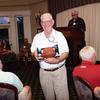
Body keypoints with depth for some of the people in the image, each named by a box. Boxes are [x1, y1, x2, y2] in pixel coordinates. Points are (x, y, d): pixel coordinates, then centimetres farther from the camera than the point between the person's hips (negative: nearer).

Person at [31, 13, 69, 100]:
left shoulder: (59, 35, -5)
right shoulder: (37, 37, 4)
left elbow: (66, 53, -7)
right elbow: (33, 51, 12)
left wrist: (57, 60, -25)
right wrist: (35, 54, -12)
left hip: (59, 70, -2)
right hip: (44, 71, 3)